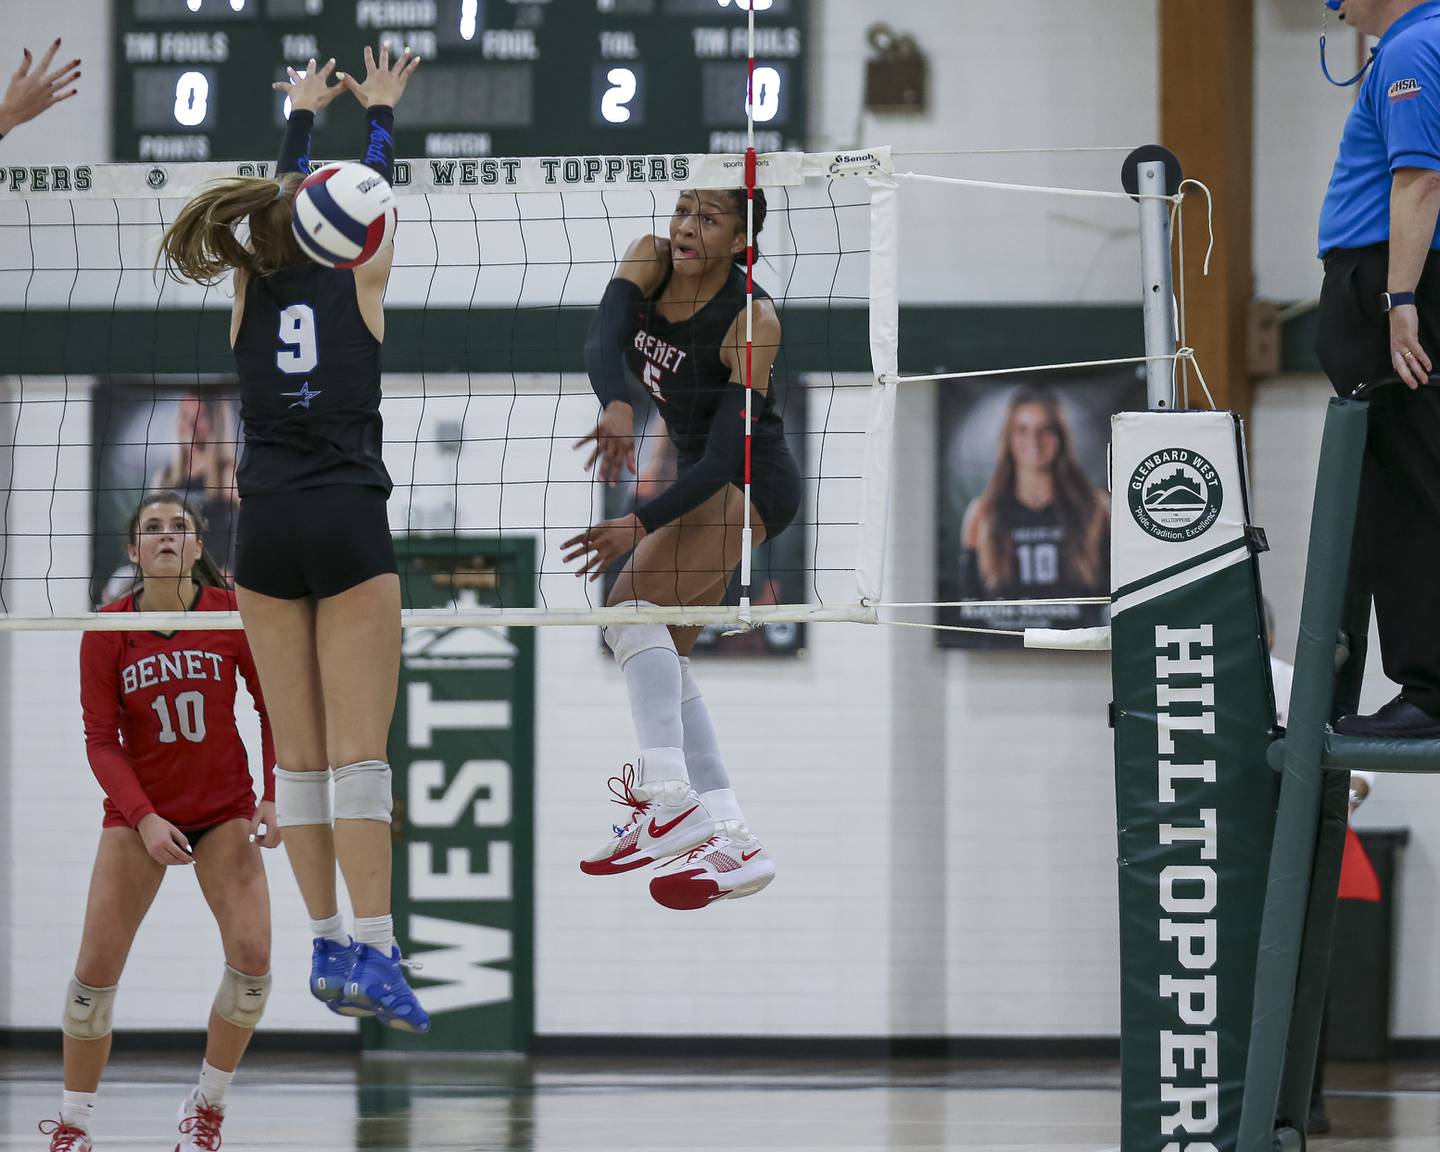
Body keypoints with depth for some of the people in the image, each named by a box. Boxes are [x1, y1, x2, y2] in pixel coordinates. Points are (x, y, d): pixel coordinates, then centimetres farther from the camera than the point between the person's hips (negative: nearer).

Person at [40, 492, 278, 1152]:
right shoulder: (108, 630, -9)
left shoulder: (232, 614, -10)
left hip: (224, 810, 0)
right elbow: (101, 742, -8)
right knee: (97, 967, -8)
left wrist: (274, 796, -10)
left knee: (252, 956, -15)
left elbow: (273, 709, 1)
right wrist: (144, 820, -20)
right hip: (138, 811, 0)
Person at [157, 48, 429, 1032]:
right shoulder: (358, 285, 2)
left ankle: (328, 948, 7)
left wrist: (305, 112, 42)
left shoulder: (252, 290, 9)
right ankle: (371, 951, -17)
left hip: (267, 534, 3)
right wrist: (381, 111, 37)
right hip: (350, 526, -3)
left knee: (299, 754, 7)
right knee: (360, 751, -8)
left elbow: (284, 202, 27)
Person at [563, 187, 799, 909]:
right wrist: (615, 407, -45)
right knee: (663, 657, 5)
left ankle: (668, 799, -33)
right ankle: (733, 843, 4)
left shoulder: (752, 320, -24)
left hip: (752, 485, -9)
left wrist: (641, 525, -32)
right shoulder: (650, 261, -8)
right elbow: (602, 340, -24)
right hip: (700, 478, 9)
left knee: (634, 601, -25)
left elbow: (725, 454, -26)